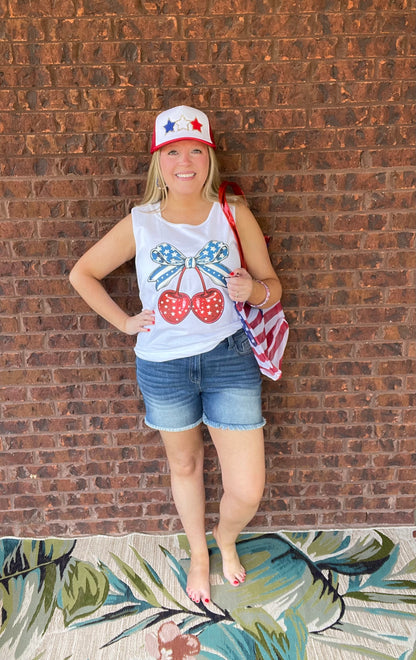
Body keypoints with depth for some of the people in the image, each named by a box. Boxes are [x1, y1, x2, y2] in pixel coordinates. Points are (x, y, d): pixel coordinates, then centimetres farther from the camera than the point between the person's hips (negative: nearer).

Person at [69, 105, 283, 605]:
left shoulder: (234, 215, -3)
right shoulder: (139, 223, -3)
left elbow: (272, 286, 3)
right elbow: (82, 273, 8)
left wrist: (255, 290, -20)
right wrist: (124, 322, 1)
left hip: (229, 360, 0)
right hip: (163, 366, 1)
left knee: (247, 491, 1)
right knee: (184, 465, 21)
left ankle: (227, 536, 40)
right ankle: (198, 552, 50)